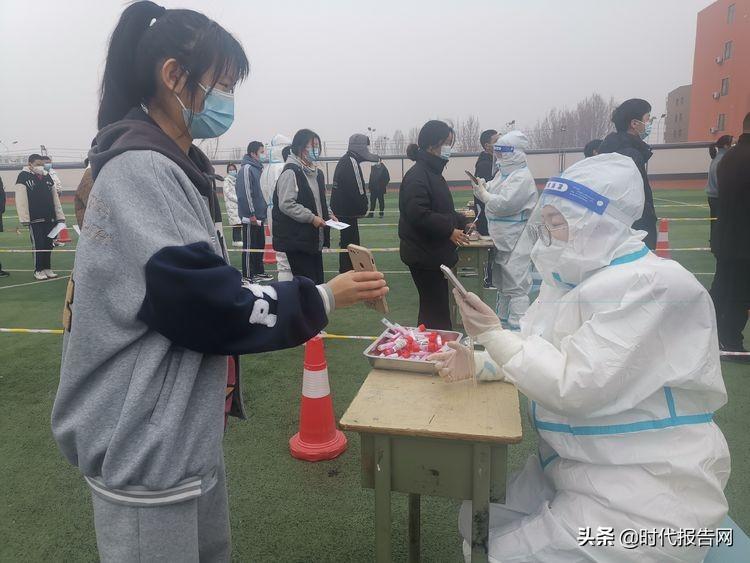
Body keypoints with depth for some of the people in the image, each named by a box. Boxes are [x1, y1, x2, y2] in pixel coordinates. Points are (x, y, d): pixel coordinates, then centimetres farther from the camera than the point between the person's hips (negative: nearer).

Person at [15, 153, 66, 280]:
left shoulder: (47, 177, 13)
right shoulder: (24, 177, -4)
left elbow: (55, 198, 14)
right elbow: (21, 199, -11)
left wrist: (60, 216, 8)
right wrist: (24, 218, -16)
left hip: (50, 218, 5)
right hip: (35, 218, -5)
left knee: (48, 244, 9)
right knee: (38, 245, -2)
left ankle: (47, 268, 19)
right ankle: (38, 270, 9)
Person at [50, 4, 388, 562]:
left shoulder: (171, 167, 11)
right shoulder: (140, 171, -21)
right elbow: (198, 300, -25)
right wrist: (322, 300, -16)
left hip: (183, 428, 9)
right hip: (146, 443, -9)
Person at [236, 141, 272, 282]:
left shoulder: (257, 168, 15)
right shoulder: (246, 168, -13)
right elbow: (246, 192, -19)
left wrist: (264, 207, 15)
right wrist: (252, 214, -21)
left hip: (259, 216, 9)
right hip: (250, 217, -9)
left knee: (260, 244, 14)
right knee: (249, 246, -2)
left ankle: (259, 271, 24)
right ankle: (248, 275, 5)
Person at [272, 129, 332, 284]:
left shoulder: (317, 172, 15)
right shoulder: (291, 172, -12)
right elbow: (286, 204, -19)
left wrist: (328, 215, 8)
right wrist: (311, 217, -20)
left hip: (315, 239, 9)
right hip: (297, 239, -8)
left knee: (318, 281, 13)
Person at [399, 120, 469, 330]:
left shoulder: (432, 172, 16)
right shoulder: (417, 175, -15)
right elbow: (418, 214, -26)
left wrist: (461, 221, 11)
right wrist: (450, 230, -22)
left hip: (434, 254, 10)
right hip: (424, 256, -10)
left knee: (432, 309, 17)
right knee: (436, 313, -5)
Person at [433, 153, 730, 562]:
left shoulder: (647, 286, -23)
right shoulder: (573, 277, 5)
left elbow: (576, 387, -27)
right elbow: (541, 353, 9)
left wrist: (492, 334, -22)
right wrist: (476, 364, -8)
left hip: (647, 487, -8)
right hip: (576, 465, 8)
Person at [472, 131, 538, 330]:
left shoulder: (523, 177, -15)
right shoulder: (502, 173, 13)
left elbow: (503, 204, -25)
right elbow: (493, 198, 17)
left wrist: (483, 193, -10)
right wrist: (483, 187, -2)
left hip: (516, 242, -10)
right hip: (501, 239, 10)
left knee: (516, 286, -6)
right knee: (502, 283, 21)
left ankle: (517, 327, 0)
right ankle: (502, 320, 35)